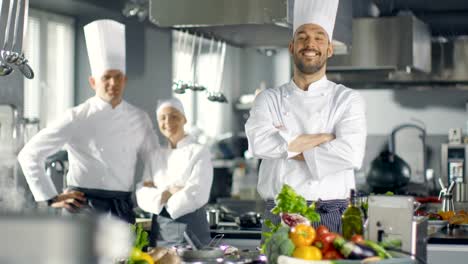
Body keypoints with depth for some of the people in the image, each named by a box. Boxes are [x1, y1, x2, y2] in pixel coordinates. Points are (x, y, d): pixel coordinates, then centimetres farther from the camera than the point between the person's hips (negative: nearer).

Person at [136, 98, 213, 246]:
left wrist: (158, 194, -5)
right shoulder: (156, 156, 11)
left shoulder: (199, 153, -3)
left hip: (190, 228, -4)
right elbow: (142, 197, 2)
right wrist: (168, 192, -14)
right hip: (160, 230, 4)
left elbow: (195, 196, -12)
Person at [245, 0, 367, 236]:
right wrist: (325, 138, -9)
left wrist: (290, 148, -8)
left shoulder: (347, 99, 4)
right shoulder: (269, 99, 9)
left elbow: (350, 154, -12)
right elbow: (260, 143, -10)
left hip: (331, 218, -1)